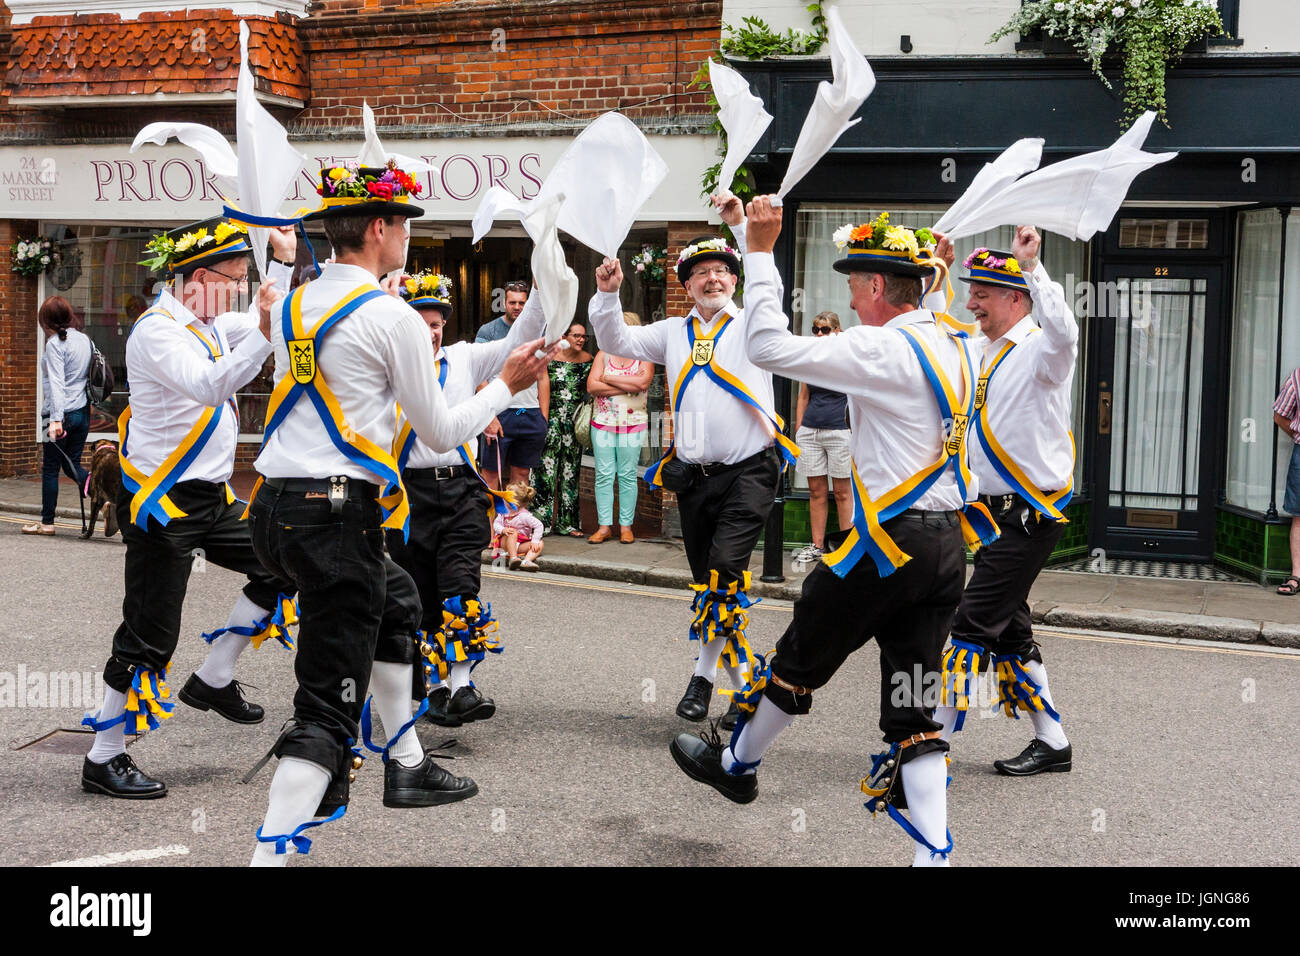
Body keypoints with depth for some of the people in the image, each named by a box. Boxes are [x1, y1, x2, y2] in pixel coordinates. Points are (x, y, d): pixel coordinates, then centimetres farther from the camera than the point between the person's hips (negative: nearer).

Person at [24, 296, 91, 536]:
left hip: (61, 413, -6)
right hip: (83, 412, 7)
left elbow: (56, 382, -20)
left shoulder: (55, 343, -12)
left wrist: (56, 418, -25)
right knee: (72, 464, 15)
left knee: (50, 468, 5)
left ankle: (47, 522, 13)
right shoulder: (84, 340, 9)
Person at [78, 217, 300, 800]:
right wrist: (263, 333, -40)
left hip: (210, 497, 9)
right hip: (162, 504, -9)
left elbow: (256, 326, 32)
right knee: (149, 636, -4)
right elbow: (209, 387, -34)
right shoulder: (158, 329, -16)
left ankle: (213, 680, 18)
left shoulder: (208, 325, 11)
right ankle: (103, 761, 9)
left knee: (283, 568, 5)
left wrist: (284, 261, 22)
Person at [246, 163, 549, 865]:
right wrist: (506, 386, 12)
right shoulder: (392, 316, -9)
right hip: (338, 515, -9)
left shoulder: (294, 305, 12)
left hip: (274, 505, 9)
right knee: (329, 703, -6)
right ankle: (271, 853, -10)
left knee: (396, 599, 30)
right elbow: (439, 433, -3)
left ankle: (406, 767, 37)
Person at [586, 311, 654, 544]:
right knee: (603, 475, 0)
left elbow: (643, 382, -16)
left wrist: (608, 379, -9)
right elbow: (592, 387, -5)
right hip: (603, 422, 1)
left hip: (633, 423, -1)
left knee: (628, 475, 2)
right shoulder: (604, 354, 8)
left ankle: (626, 525, 9)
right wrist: (628, 385, -10)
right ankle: (604, 526, 4)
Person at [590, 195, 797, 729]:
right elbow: (618, 343, 11)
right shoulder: (674, 332, 16)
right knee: (708, 581, 9)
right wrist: (607, 295, -6)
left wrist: (742, 226, -22)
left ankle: (705, 675, -8)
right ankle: (742, 675, 24)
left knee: (725, 566, -21)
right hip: (694, 475, 5)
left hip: (749, 470, -5)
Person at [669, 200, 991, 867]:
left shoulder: (883, 350, -15)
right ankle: (933, 854, 5)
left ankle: (737, 764, 37)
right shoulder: (951, 348, 10)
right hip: (947, 544, 8)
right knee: (912, 711, 9)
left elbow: (770, 347, -18)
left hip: (890, 543, -8)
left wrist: (761, 252, -11)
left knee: (799, 660, 15)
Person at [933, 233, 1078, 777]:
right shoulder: (978, 349, 12)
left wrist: (1032, 266, -36)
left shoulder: (1039, 350, -13)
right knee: (1008, 629, 13)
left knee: (972, 624, -10)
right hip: (995, 510, 9)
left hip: (1032, 516, -9)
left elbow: (1063, 332, -37)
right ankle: (1052, 743, 24)